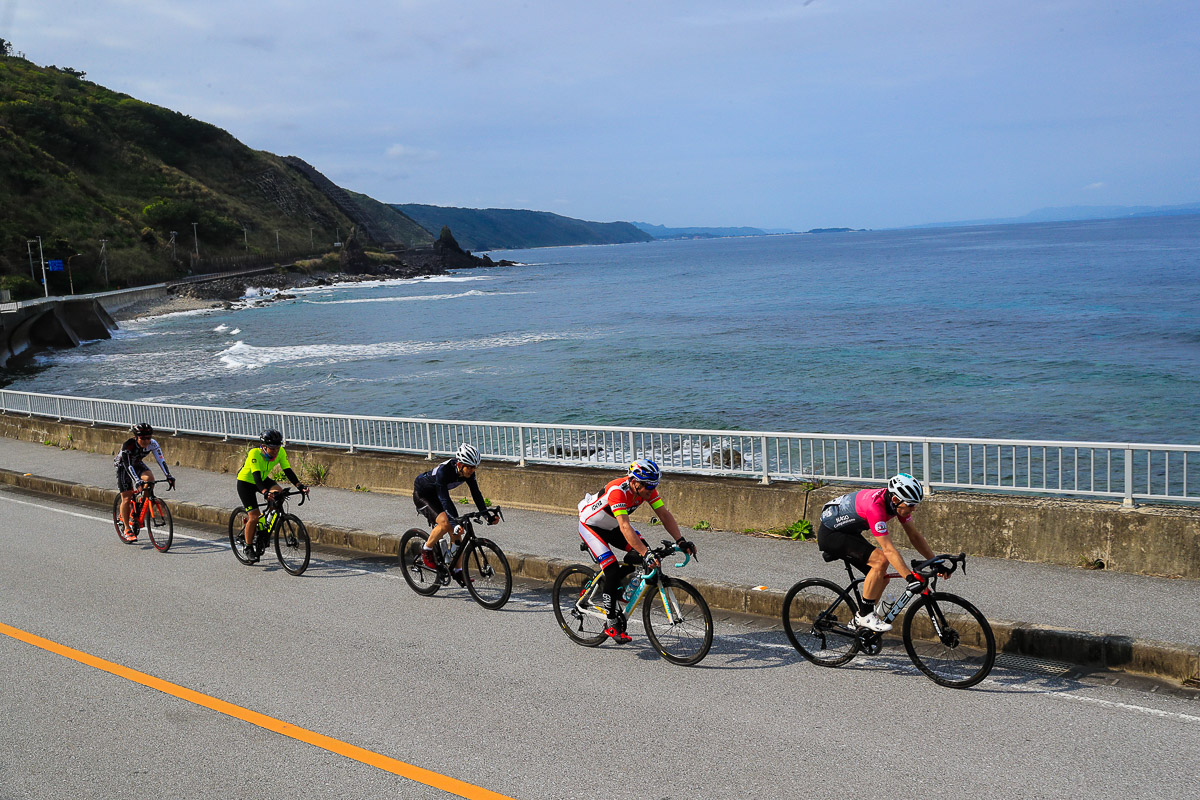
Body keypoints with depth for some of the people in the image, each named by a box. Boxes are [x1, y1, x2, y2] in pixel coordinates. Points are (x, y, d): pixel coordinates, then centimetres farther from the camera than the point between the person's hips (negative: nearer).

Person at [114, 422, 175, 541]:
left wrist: (168, 476, -40)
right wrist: (137, 481, -50)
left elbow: (161, 460, -27)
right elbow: (128, 465, -38)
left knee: (149, 478, -27)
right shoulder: (128, 445, -34)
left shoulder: (152, 444, -23)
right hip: (123, 466, -4)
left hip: (138, 464, 4)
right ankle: (127, 529, 4)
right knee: (126, 498, -9)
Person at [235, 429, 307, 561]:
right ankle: (249, 549, 7)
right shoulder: (254, 453, -34)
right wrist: (266, 492, -59)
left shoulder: (281, 452, -19)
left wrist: (300, 486, -38)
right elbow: (256, 476, -42)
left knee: (280, 494, -24)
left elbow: (288, 471, -22)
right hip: (245, 482, -5)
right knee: (254, 517, -13)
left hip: (263, 479, 5)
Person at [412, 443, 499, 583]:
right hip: (422, 494, -7)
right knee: (445, 523, -29)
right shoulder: (444, 471, -37)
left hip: (436, 494, 7)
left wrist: (487, 514, -22)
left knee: (456, 531, -3)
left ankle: (457, 570, 8)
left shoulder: (468, 472, -18)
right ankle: (426, 551, -6)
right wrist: (455, 521, -49)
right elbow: (444, 499, -41)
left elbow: (476, 494, -13)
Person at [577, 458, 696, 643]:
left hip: (611, 525, 7)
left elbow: (664, 514, -17)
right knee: (613, 570, -20)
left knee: (642, 551, -14)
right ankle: (612, 624, -7)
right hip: (590, 525, -7)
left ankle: (603, 590, 6)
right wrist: (646, 554, -53)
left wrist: (681, 541, -30)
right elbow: (625, 528, -45)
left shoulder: (647, 489, -17)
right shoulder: (617, 491, -38)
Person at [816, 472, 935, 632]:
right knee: (880, 560, -25)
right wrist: (911, 577, -42)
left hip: (848, 532, 9)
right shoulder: (875, 506, -35)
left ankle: (858, 623, 16)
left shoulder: (898, 502, -10)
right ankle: (864, 616, -14)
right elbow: (889, 549, -38)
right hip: (830, 534, -9)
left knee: (882, 578, 2)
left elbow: (915, 536, 1)